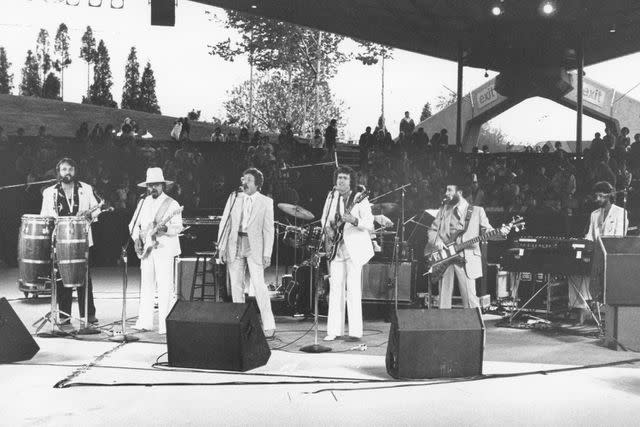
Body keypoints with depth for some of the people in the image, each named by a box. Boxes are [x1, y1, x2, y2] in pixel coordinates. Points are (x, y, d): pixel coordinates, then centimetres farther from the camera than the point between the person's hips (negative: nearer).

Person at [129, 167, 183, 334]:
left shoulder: (172, 204, -2)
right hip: (146, 249, 5)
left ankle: (165, 325, -3)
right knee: (146, 286, 7)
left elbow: (178, 227, -9)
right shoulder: (143, 203, 14)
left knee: (165, 287, -7)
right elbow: (134, 224, 17)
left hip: (164, 249, -5)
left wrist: (165, 228, -28)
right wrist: (137, 239, 1)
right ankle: (144, 323, 12)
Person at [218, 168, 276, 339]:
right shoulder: (234, 197, 10)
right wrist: (222, 247, 2)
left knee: (259, 285, -12)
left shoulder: (266, 202, 2)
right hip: (235, 245, 4)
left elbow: (268, 229, -1)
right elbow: (225, 222, 9)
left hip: (254, 246, -3)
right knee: (236, 286, 6)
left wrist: (267, 253, -7)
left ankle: (269, 327, -7)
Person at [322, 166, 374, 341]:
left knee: (353, 289, -7)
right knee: (335, 288, 4)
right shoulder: (332, 196, 10)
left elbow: (370, 225, -11)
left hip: (354, 249, -5)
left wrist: (354, 221, -29)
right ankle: (334, 330, 10)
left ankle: (355, 332, -3)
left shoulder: (360, 198, -6)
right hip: (336, 248, 5)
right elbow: (325, 218, 23)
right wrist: (327, 228, 2)